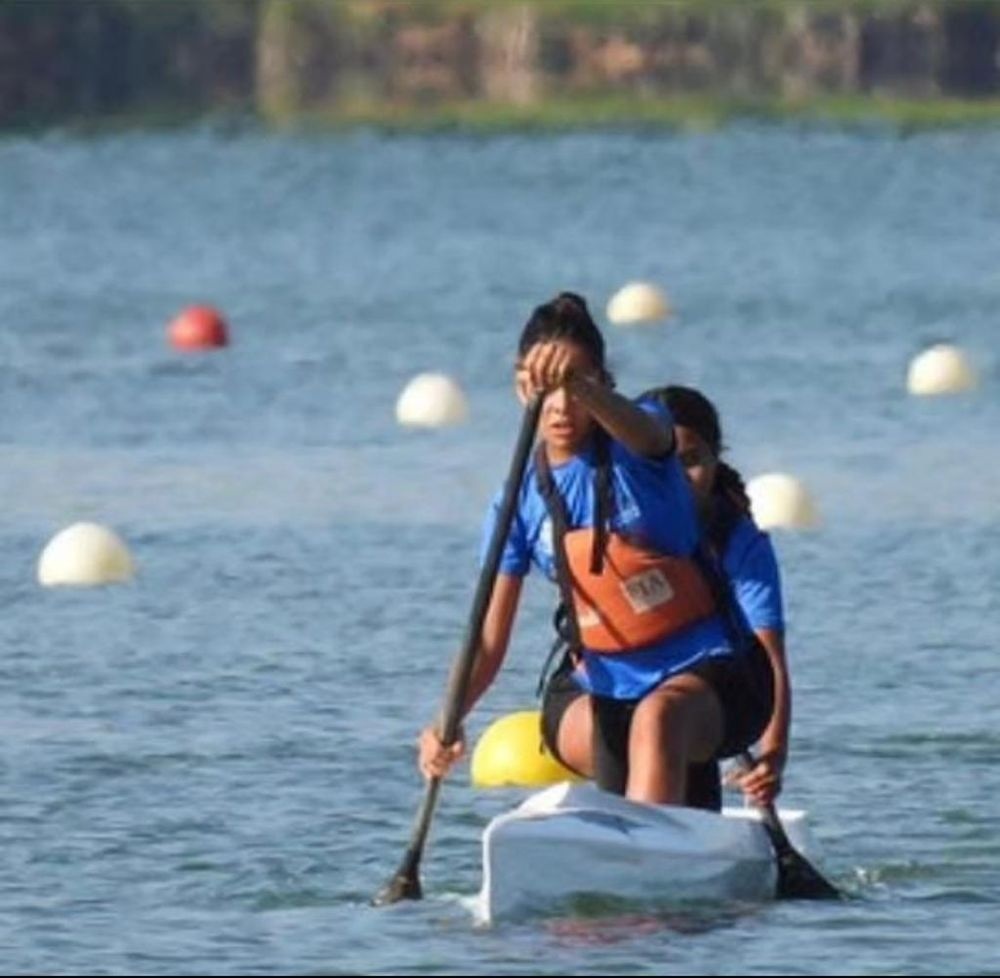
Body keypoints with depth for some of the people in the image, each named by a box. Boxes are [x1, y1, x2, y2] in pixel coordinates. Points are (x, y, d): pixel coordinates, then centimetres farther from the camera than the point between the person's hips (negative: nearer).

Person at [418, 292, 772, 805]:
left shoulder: (634, 451, -5)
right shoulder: (522, 498, 2)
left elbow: (645, 432, -33)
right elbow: (489, 640, -1)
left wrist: (579, 389, -56)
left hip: (699, 673, -4)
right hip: (602, 685, 4)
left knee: (657, 718, -35)